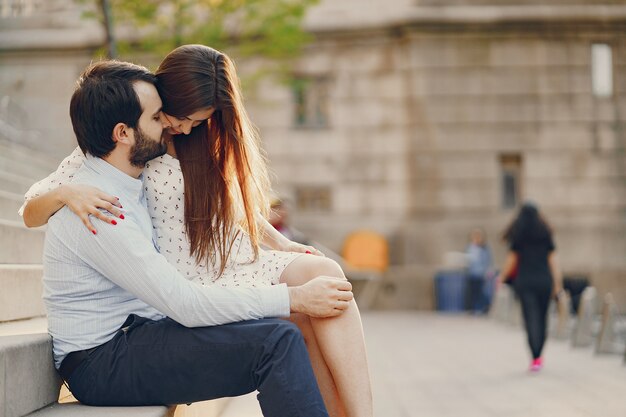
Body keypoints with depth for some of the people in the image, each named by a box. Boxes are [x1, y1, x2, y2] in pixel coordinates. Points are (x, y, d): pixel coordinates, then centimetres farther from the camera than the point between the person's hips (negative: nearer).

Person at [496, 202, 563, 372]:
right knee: (542, 318, 13)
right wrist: (557, 282, 5)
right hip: (544, 281, 2)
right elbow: (553, 259, 2)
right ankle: (539, 356, 21)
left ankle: (536, 358, -14)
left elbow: (511, 260, 2)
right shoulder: (546, 234, 6)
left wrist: (501, 278, 15)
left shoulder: (517, 236, 1)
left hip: (525, 282, -2)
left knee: (531, 319, -4)